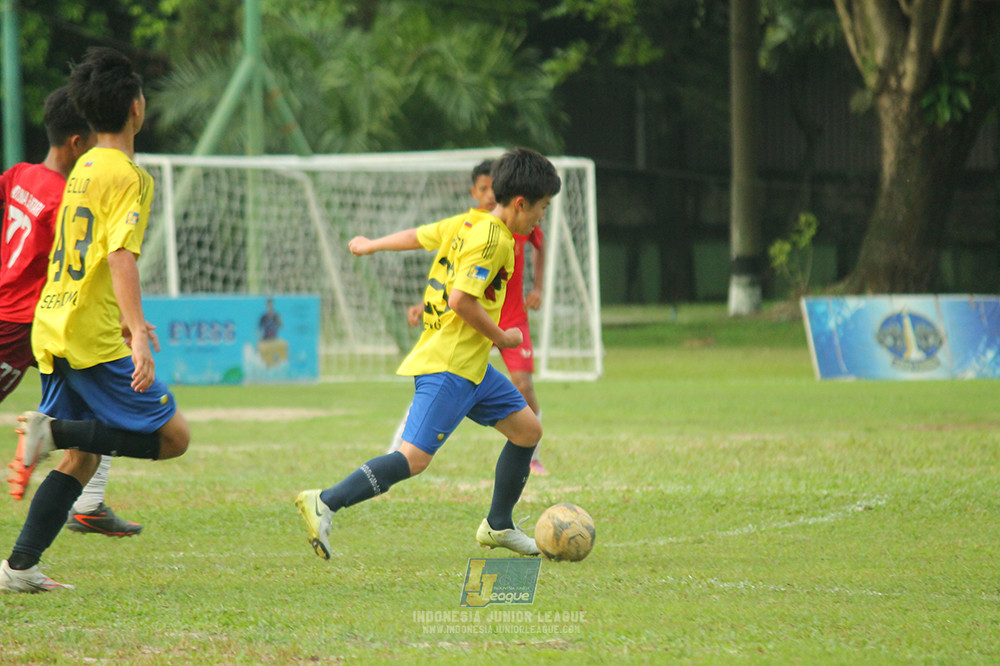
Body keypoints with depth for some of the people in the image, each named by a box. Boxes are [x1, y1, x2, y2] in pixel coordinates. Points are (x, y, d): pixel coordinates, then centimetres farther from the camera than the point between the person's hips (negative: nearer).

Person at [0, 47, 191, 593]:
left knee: (83, 456, 13)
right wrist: (138, 334, -31)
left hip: (53, 327, 9)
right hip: (93, 337, -9)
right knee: (173, 436, -4)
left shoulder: (84, 168, 17)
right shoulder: (127, 177, -11)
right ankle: (55, 429, -15)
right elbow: (120, 256, -24)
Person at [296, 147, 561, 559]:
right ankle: (325, 504, -20)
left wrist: (371, 245, 40)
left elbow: (417, 236, 23)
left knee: (527, 429, 15)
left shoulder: (468, 223, 11)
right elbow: (461, 298, -24)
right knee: (414, 458, -17)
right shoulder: (492, 239, -16)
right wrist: (500, 337, -11)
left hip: (471, 365, 11)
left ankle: (499, 526, 26)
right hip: (448, 366, -11)